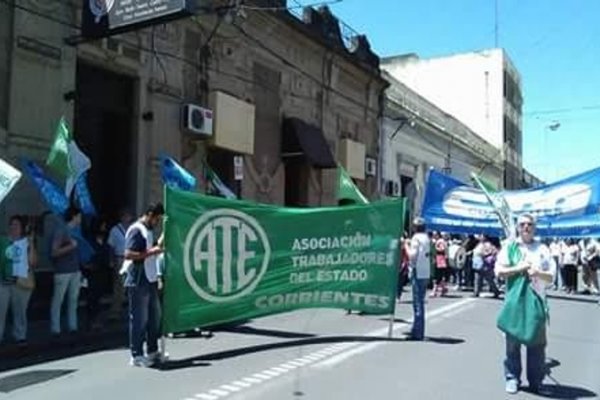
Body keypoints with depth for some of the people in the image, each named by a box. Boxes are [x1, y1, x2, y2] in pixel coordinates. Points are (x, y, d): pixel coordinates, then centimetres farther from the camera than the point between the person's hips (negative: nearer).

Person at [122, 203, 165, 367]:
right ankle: (136, 355, 8)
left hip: (150, 280, 10)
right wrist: (151, 252, -21)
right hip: (138, 282, -10)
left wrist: (158, 248, 14)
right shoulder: (136, 230, -13)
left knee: (154, 316, 16)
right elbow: (129, 254, -23)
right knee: (139, 319, -1)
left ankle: (152, 351, 28)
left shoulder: (148, 230, 17)